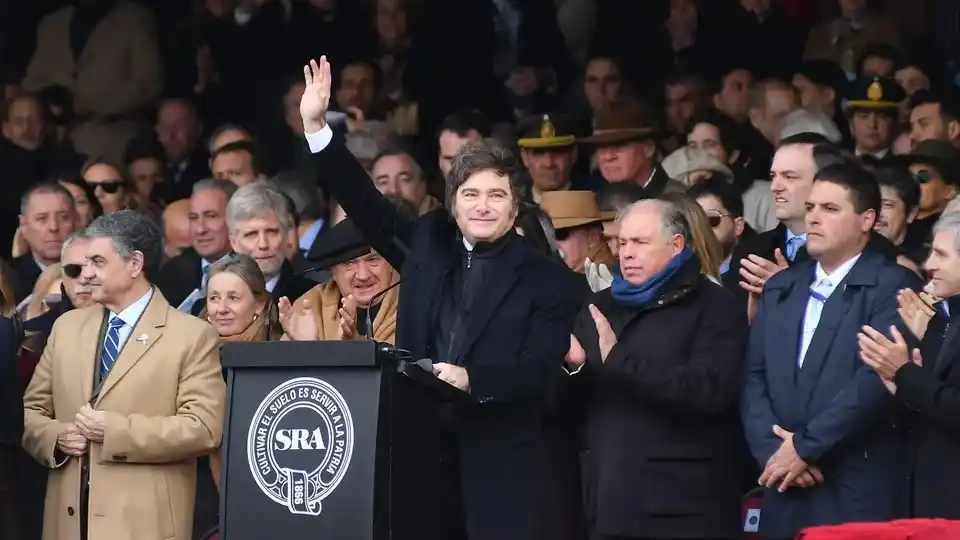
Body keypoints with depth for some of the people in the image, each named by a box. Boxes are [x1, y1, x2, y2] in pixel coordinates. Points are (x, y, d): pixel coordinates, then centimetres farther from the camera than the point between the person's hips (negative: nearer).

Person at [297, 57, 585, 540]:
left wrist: (471, 380, -25)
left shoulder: (545, 279, 1)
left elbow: (539, 370, -8)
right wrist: (315, 127, 2)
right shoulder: (428, 245, 13)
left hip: (500, 463, -3)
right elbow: (366, 205, 11)